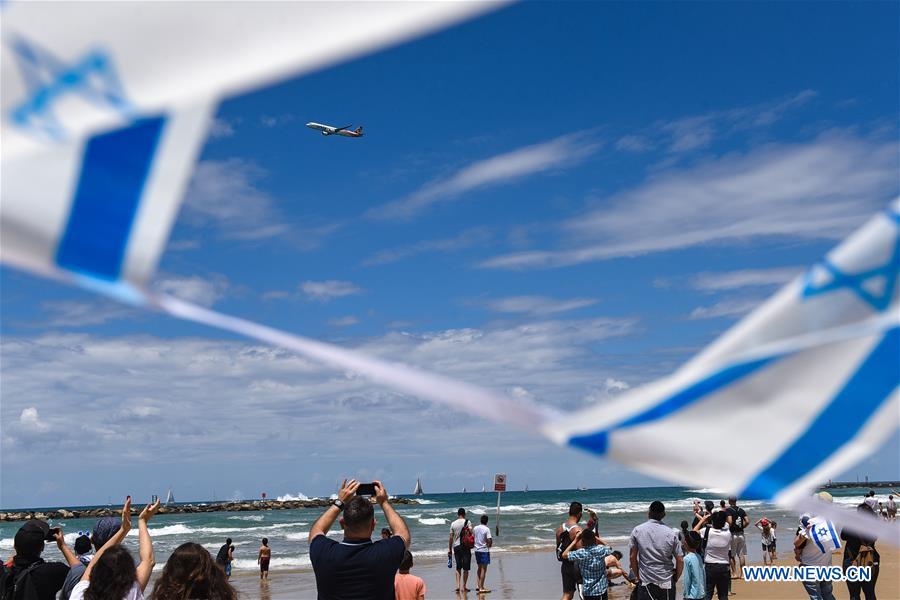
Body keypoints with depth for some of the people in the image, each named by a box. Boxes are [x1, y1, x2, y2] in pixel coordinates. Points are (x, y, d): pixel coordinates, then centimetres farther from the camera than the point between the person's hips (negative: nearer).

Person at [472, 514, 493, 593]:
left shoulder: (475, 528, 5)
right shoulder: (487, 529, -12)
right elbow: (489, 540, -17)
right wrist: (490, 545, 3)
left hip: (477, 550, 6)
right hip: (484, 550, -6)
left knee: (479, 568, 19)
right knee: (484, 569, -2)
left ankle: (477, 585, 16)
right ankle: (481, 588, -4)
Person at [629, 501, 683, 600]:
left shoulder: (637, 531, -6)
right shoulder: (671, 534, -6)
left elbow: (632, 557, -2)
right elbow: (680, 561, -3)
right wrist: (675, 578, 11)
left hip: (646, 583, -1)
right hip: (666, 584, 1)